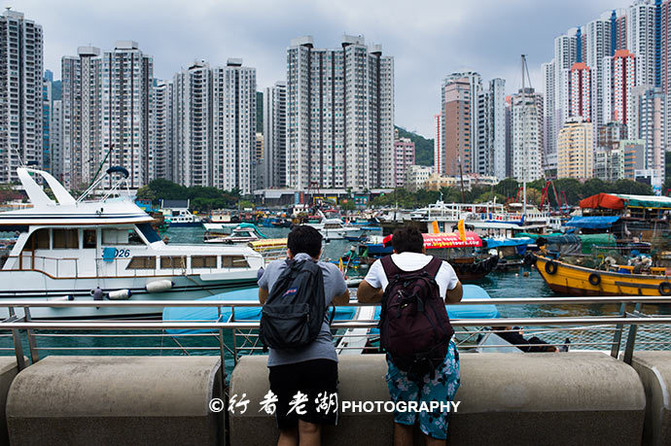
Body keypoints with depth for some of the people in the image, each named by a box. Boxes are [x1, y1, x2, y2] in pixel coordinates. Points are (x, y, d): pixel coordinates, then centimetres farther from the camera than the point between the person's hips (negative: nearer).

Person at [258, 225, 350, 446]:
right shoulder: (330, 271, 14)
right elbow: (344, 300, 34)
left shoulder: (274, 268, 17)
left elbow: (263, 299, 36)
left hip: (280, 360, 2)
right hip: (319, 356, -1)